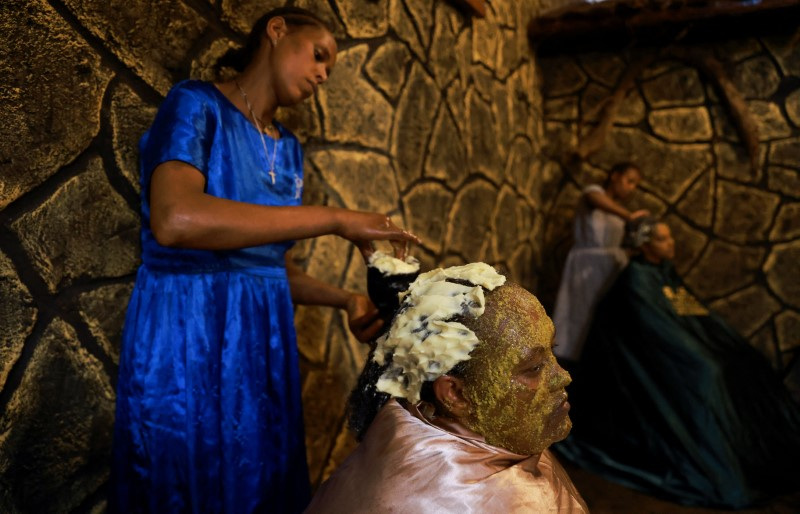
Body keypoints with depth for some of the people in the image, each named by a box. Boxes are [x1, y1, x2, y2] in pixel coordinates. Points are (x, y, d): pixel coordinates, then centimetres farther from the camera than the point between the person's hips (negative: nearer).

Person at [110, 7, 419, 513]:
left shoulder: (289, 148, 12)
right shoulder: (197, 104, -8)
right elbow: (174, 220, -28)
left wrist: (346, 299, -2)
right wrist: (335, 218, -26)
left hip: (266, 340, 7)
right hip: (187, 333, -7)